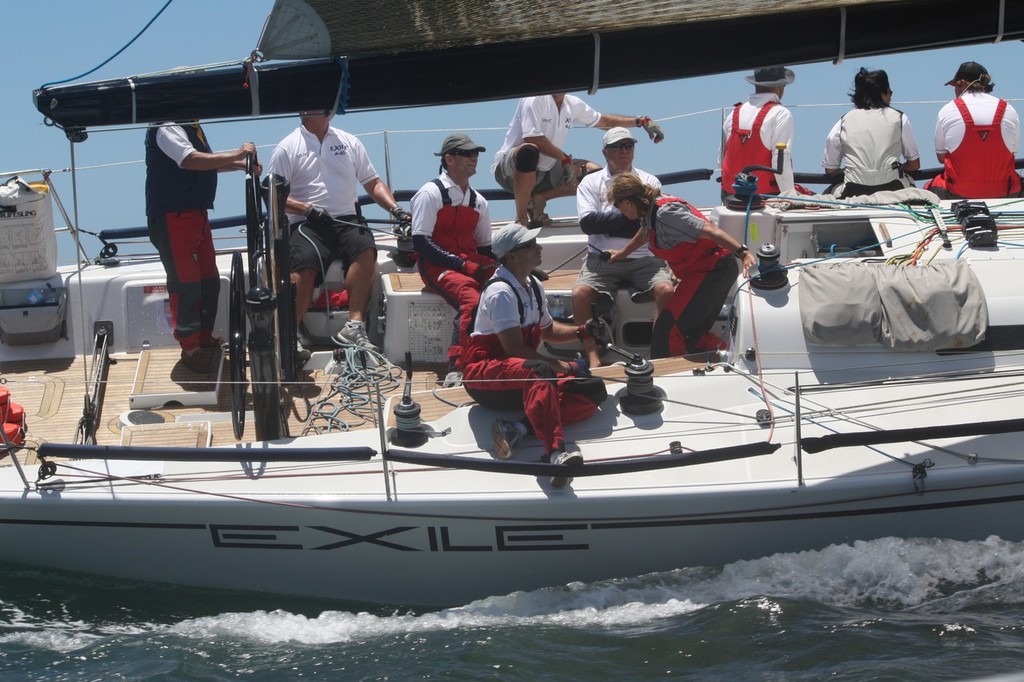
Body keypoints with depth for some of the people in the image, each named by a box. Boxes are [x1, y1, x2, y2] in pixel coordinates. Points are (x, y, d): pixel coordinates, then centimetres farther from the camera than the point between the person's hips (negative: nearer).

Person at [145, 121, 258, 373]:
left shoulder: (192, 126, 16)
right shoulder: (167, 128, -16)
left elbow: (207, 163, 27)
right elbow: (191, 161, -30)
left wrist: (242, 165, 12)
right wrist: (236, 155, -28)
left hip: (196, 213, 10)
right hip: (172, 217, -10)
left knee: (209, 280, 14)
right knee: (185, 282, -8)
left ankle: (205, 339, 25)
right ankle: (190, 348, -3)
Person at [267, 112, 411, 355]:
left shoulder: (349, 142, 20)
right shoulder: (287, 148, 10)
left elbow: (373, 183, 21)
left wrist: (395, 209, 4)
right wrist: (306, 209, -12)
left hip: (347, 220, 2)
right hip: (307, 224, -2)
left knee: (366, 248, -31)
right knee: (305, 265, -33)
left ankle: (355, 326, -33)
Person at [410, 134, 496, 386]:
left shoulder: (478, 201, 19)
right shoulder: (431, 193, -2)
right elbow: (420, 242, -10)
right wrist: (462, 265, -16)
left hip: (473, 263, 6)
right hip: (437, 266, -6)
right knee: (471, 298, -36)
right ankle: (456, 371, -41)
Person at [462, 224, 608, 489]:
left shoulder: (533, 286, 14)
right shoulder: (501, 292, -15)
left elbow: (547, 329, 30)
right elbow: (514, 350, -20)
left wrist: (581, 331, 11)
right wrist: (564, 366, -16)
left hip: (526, 380, 9)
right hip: (485, 374, -9)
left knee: (594, 390, -10)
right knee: (539, 371, -42)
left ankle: (519, 428, -29)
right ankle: (556, 452, -62)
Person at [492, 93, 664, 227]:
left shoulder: (573, 104, 7)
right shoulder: (535, 99, -16)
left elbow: (604, 121, 21)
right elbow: (532, 139, -26)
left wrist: (641, 121, 14)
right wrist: (566, 159, -20)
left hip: (544, 173, 8)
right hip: (509, 167, -8)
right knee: (529, 151, -42)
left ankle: (538, 199, -1)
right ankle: (521, 218, -30)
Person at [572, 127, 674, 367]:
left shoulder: (649, 182, 13)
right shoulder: (591, 182, 11)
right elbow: (588, 222, -6)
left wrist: (608, 226, -10)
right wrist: (631, 216, -7)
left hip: (644, 258, 0)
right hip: (602, 258, 0)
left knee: (666, 291, -28)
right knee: (580, 293, -27)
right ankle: (593, 358, -26)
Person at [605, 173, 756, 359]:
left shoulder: (664, 213, -23)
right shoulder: (651, 208, 8)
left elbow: (709, 231, -31)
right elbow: (646, 231, 33)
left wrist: (742, 252, -41)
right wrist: (623, 253, 50)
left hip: (712, 271, -10)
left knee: (668, 328, -8)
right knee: (693, 335, 16)